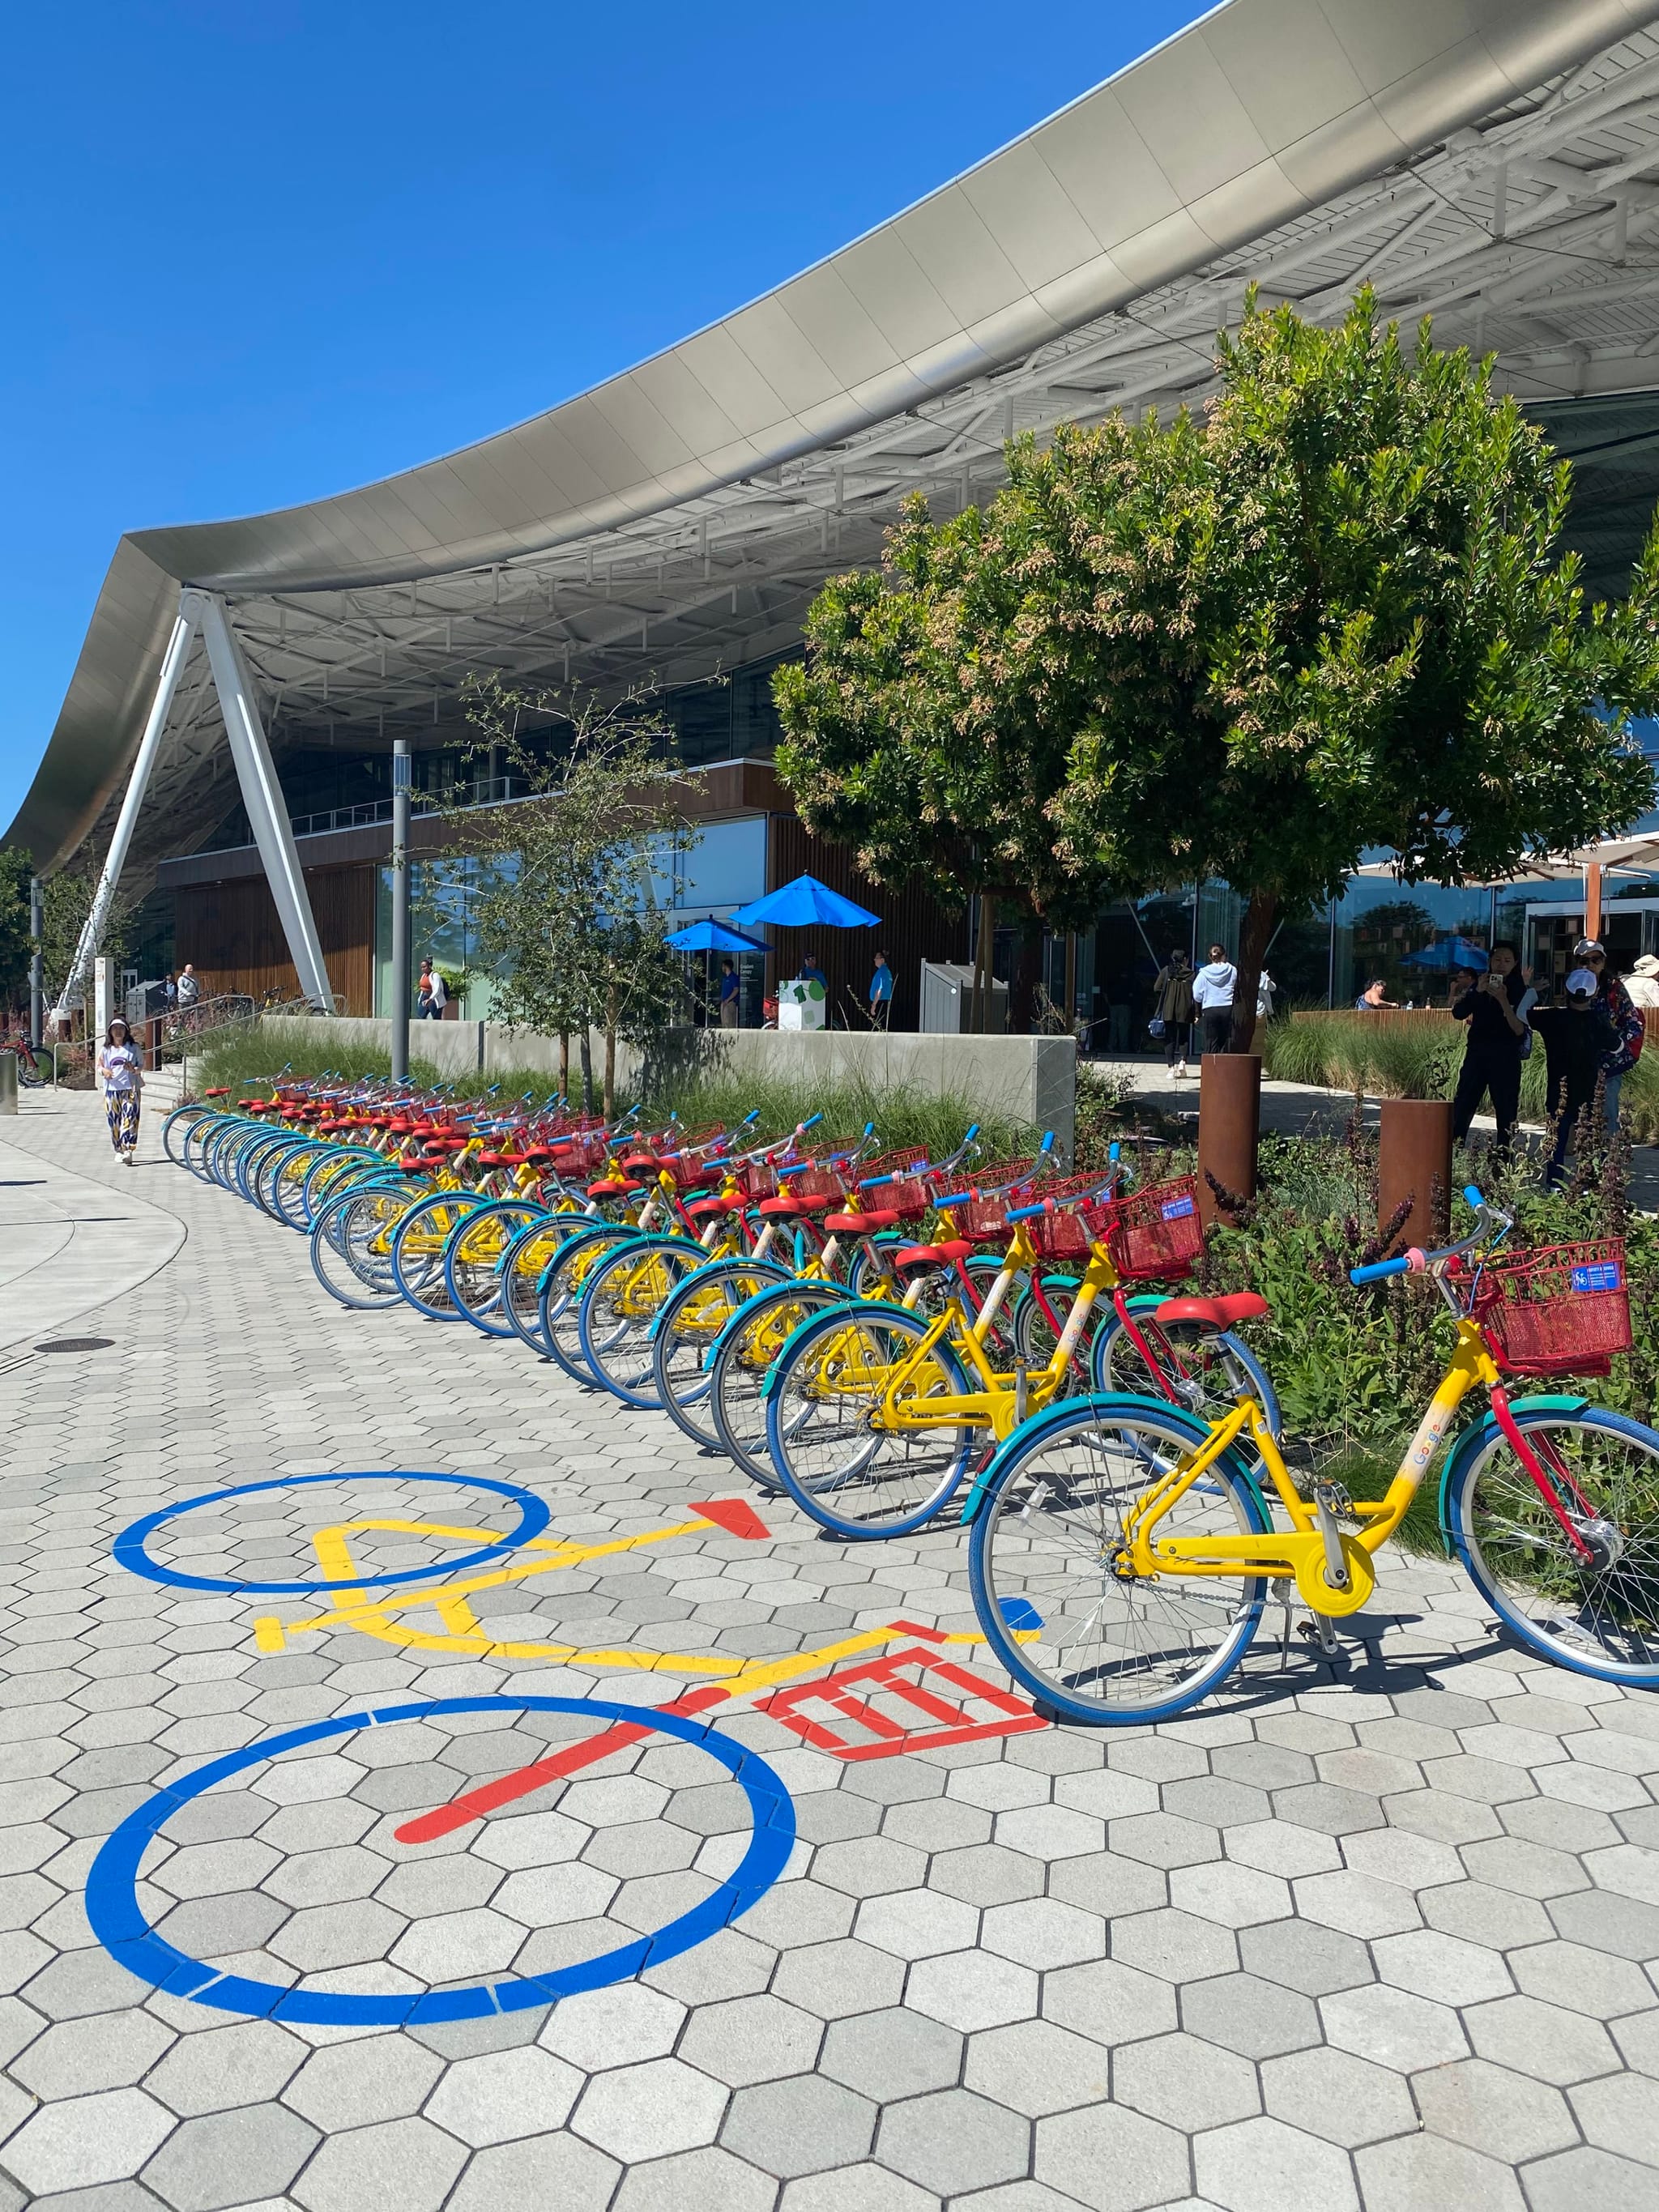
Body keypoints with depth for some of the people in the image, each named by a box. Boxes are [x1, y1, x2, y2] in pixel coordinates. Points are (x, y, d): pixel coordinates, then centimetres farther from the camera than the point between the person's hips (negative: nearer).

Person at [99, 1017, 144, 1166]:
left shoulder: (133, 1048, 7)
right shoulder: (105, 1049, 11)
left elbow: (142, 1065, 9)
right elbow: (99, 1066, 15)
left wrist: (134, 1069, -13)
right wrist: (104, 1071, -9)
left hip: (130, 1088, -2)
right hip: (111, 1090, 3)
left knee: (129, 1120, -14)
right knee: (114, 1122, 5)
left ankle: (128, 1151, -21)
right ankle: (119, 1150, 17)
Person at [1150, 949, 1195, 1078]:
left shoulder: (1165, 971, 3)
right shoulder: (1191, 974, 0)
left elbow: (1157, 989, 0)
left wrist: (1157, 1010, 8)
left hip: (1168, 1011, 1)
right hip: (1184, 1012, 0)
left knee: (1169, 1039, 6)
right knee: (1183, 1038, 10)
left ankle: (1171, 1067, 0)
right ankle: (1182, 1061, -13)